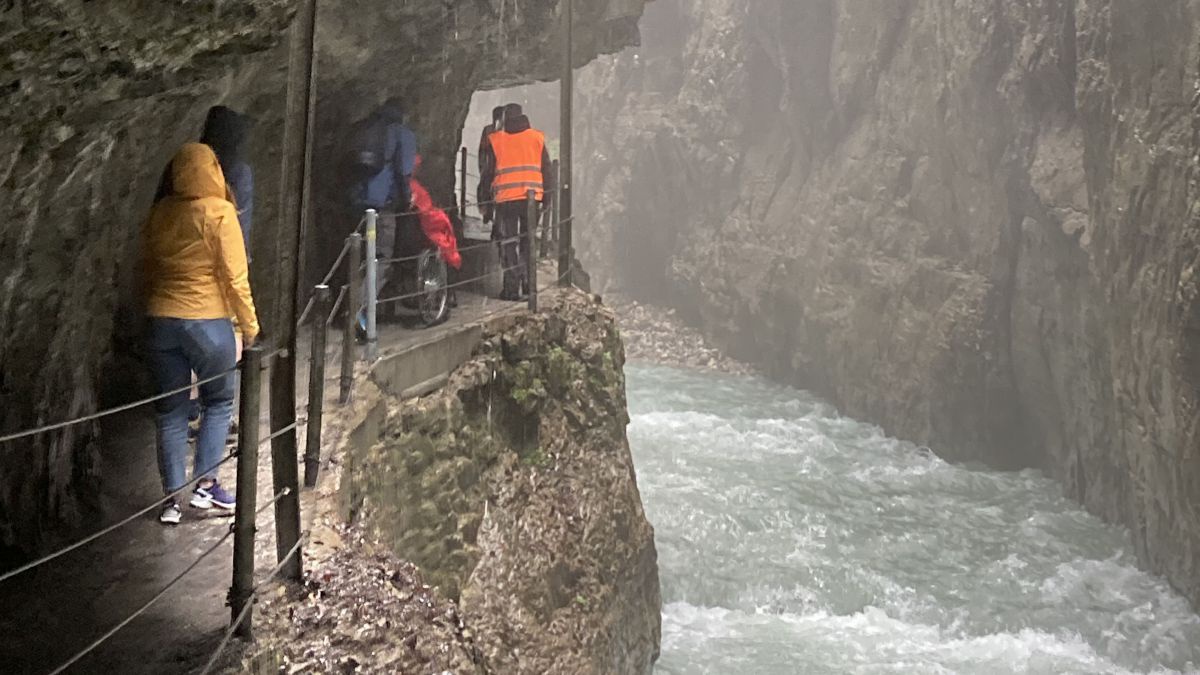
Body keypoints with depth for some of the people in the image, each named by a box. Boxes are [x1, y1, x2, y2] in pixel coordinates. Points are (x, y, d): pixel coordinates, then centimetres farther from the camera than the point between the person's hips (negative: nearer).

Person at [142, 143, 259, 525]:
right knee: (218, 402, 15)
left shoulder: (159, 213, 5)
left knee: (171, 409, 10)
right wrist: (251, 327, -4)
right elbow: (235, 277, -11)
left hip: (161, 321, 4)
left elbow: (147, 269, 11)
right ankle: (205, 484, 11)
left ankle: (171, 498, 11)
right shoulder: (219, 212, -10)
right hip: (207, 322, -4)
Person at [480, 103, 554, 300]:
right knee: (528, 242, 16)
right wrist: (547, 194, 15)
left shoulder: (496, 140, 2)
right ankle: (529, 284, 15)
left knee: (508, 244, 4)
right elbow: (547, 170, 7)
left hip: (505, 199, -2)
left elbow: (487, 174, 5)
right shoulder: (537, 138, 6)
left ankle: (512, 289, 0)